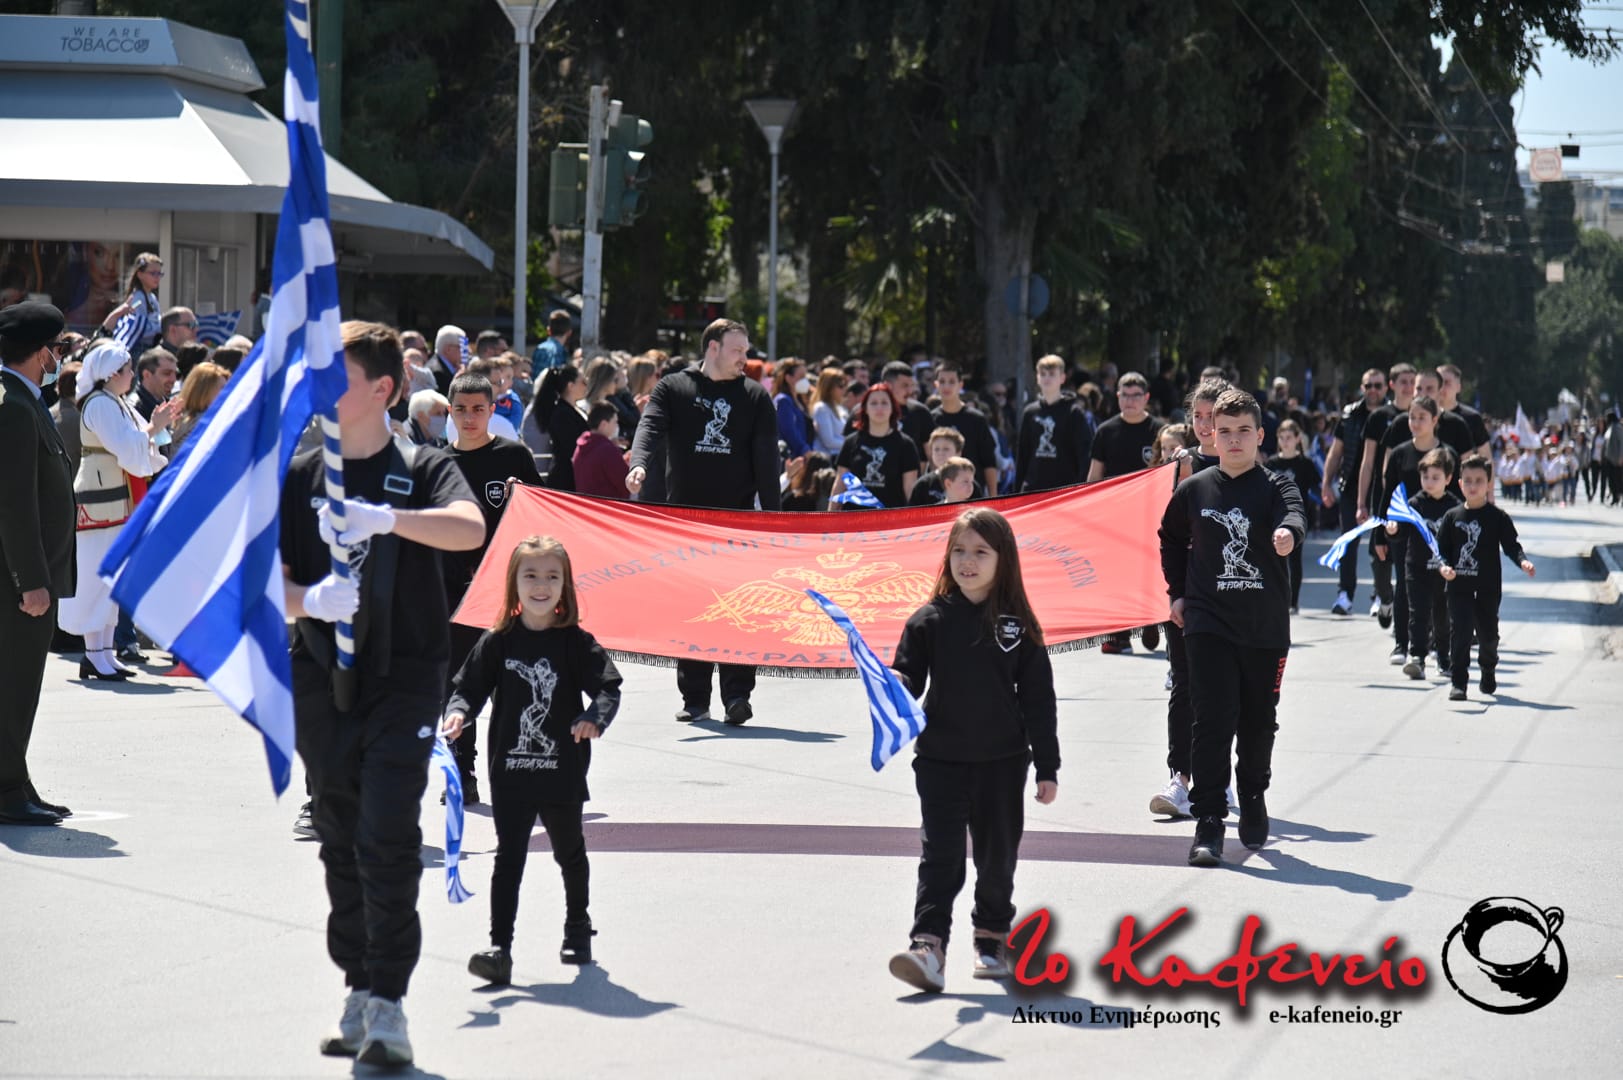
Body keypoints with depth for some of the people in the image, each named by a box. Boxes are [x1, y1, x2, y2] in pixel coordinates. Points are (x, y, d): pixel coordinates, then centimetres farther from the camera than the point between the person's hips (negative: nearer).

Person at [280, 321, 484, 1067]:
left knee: (388, 838, -11)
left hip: (405, 676, -4)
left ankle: (387, 1002, -8)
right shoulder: (300, 476, 8)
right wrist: (309, 601, -19)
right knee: (340, 843, 9)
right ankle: (358, 988, 20)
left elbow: (470, 529, -21)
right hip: (323, 678, 4)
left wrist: (388, 519, -38)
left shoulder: (423, 468, -1)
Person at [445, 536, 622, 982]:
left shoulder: (576, 643, -4)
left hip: (563, 773, 0)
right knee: (508, 859, -6)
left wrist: (594, 718, -27)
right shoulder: (497, 643, -2)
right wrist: (457, 712, -19)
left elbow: (609, 687, -7)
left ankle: (577, 928, 41)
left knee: (569, 853, 19)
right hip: (510, 772, 0)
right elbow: (469, 687, 2)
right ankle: (500, 949, -10)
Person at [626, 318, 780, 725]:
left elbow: (767, 459, 5)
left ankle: (737, 694, -9)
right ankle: (695, 699, 10)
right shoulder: (672, 389, 5)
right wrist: (639, 464, -33)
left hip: (738, 517, 0)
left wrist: (770, 516, -4)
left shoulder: (755, 397, 9)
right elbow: (651, 427, -11)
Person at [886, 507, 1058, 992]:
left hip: (1002, 762, 1)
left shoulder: (1019, 625, -1)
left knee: (997, 856, 11)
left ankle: (991, 940, 29)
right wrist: (895, 685, -24)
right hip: (941, 760, -1)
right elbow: (909, 675, 1)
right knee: (940, 857, -8)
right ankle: (928, 948, -15)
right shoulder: (930, 620, -1)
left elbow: (1038, 698, 2)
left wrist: (1047, 768, 1)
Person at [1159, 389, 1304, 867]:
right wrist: (1177, 592, 16)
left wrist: (1287, 532, -46)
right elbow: (1171, 539, 23)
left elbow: (1293, 515, -23)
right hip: (1208, 624, 0)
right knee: (1213, 720, -10)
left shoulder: (1275, 487, 0)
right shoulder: (1194, 490, 5)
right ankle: (1208, 823, -11)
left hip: (1266, 627, 0)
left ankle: (1253, 798, 36)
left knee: (1259, 721, 11)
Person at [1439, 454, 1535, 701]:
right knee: (1459, 633, -7)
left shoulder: (1498, 518, 0)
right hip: (1459, 586, 0)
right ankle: (1458, 682, -2)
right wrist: (1443, 567, -13)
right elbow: (1441, 548, 6)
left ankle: (1488, 671, 37)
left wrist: (1523, 562, -20)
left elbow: (1511, 545, -1)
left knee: (1488, 632, 11)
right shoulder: (1452, 517, 4)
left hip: (1488, 587, 0)